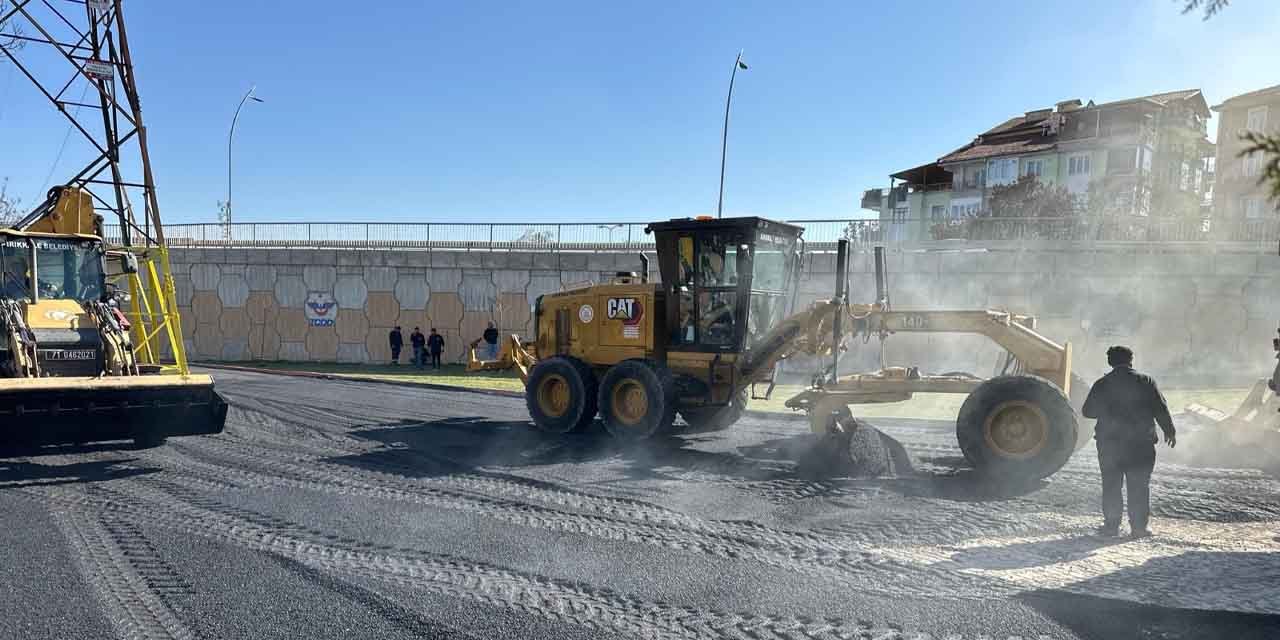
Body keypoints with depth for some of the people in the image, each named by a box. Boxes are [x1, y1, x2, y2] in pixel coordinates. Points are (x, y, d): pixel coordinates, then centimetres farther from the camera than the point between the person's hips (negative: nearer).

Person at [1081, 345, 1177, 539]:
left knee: (1111, 485, 6)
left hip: (1109, 443, 0)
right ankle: (1139, 527, 5)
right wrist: (1169, 431, 13)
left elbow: (1088, 411, 3)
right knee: (1139, 486, 5)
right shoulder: (1145, 382, -1)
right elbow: (1161, 409, 0)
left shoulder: (1101, 384, 0)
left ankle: (1111, 524, 6)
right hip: (1141, 443, 0)